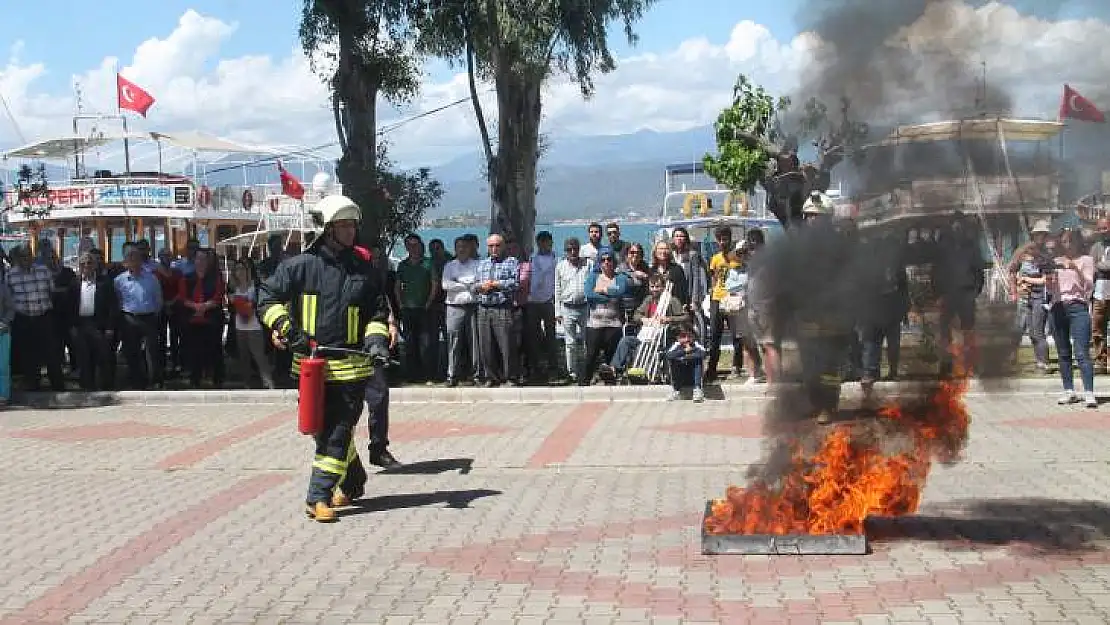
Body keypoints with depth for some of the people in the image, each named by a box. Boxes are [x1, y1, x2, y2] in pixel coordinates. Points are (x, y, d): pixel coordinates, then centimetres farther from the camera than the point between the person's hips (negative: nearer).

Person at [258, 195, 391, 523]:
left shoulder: (364, 269, 6)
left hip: (351, 364, 0)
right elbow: (268, 296, 3)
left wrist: (376, 339, -4)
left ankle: (319, 497, -3)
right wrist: (284, 326, -11)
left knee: (339, 431, -5)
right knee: (324, 429, 10)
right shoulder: (301, 265, -1)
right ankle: (353, 483, 32)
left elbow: (377, 312, 14)